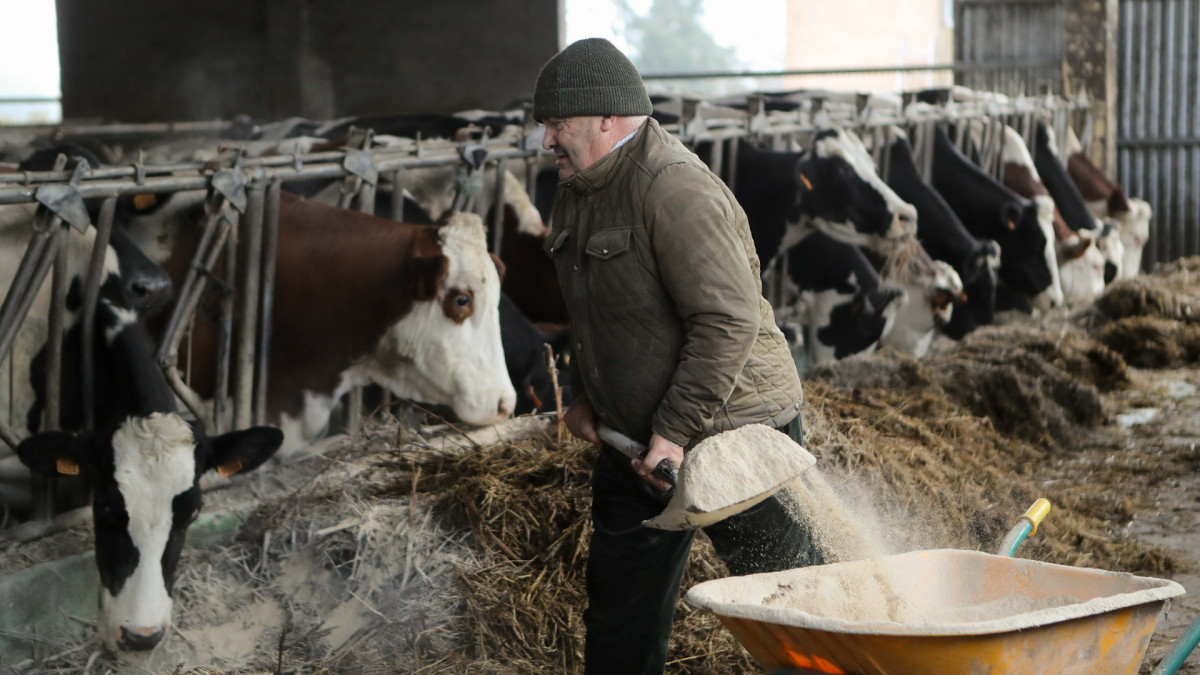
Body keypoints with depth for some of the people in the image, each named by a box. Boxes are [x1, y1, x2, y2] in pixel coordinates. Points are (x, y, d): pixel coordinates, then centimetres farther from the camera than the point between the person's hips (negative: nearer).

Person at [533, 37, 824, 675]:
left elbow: (729, 320, -27)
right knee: (618, 601, 15)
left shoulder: (675, 188, -22)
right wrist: (586, 396, 18)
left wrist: (675, 432, -26)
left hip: (726, 428, -9)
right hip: (632, 437, 9)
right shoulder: (577, 191, 8)